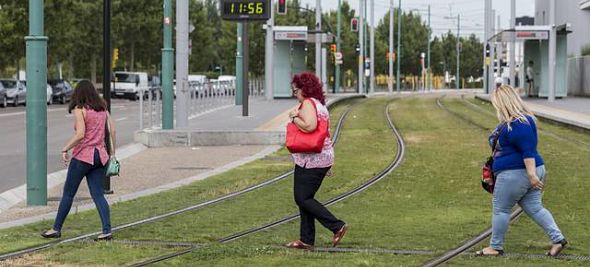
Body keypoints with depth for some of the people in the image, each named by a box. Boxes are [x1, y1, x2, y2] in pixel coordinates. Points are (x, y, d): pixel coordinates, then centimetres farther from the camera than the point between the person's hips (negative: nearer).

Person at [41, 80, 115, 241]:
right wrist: (112, 151, 13)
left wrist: (65, 149, -11)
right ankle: (107, 230, -7)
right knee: (98, 194, 5)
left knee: (68, 194, 6)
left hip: (83, 156, -5)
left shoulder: (79, 109, -9)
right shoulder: (102, 108, 9)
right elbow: (112, 129, 6)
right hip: (100, 155, 5)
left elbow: (80, 134, -19)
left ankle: (56, 229, 14)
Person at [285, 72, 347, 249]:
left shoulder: (308, 103, -13)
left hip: (311, 160, -10)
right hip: (324, 157, 10)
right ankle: (306, 240, 11)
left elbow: (309, 126, -29)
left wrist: (294, 118, -13)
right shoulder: (320, 104, 18)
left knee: (302, 198, -6)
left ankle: (337, 226, -8)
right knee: (305, 198, 11)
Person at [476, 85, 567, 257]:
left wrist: (532, 174, -29)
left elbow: (528, 151, -26)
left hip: (515, 174, -10)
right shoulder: (525, 118, 13)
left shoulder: (518, 125, -21)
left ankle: (496, 247, 11)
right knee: (534, 208, 10)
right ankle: (558, 239, 2)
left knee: (501, 209, 2)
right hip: (532, 171, 10)